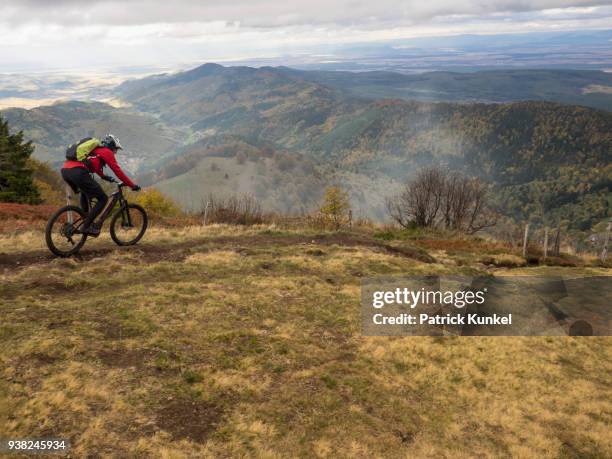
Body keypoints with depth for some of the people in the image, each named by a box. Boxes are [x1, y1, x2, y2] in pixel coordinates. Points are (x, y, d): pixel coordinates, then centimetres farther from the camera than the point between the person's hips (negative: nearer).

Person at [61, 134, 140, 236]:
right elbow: (118, 171, 6)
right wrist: (133, 185, 11)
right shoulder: (107, 152, 10)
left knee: (85, 193, 36)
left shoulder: (95, 150, 34)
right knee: (103, 199, 1)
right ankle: (87, 226, -2)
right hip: (78, 173, -9)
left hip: (65, 171, 9)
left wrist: (104, 176, 64)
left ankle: (86, 220, 32)